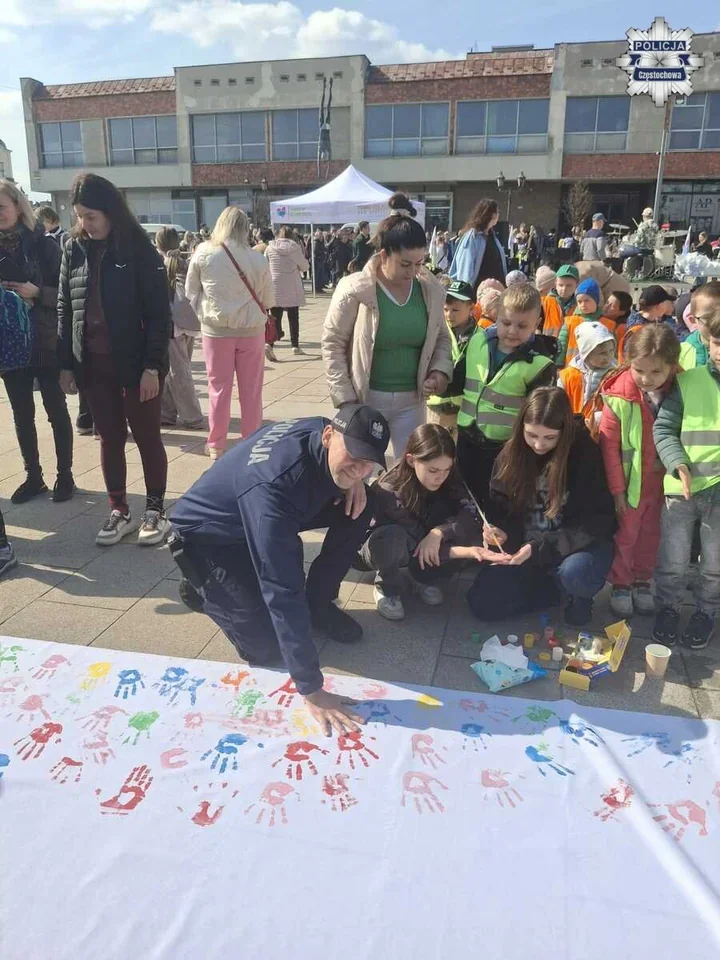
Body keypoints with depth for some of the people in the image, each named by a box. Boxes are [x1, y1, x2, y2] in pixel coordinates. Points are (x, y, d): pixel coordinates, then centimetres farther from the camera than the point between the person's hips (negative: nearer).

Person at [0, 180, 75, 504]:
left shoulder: (43, 244, -4)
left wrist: (37, 293, -20)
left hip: (45, 343, -4)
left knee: (56, 411, 4)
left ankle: (64, 476, 15)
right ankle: (33, 476, 21)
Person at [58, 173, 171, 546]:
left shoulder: (138, 249, -7)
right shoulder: (73, 250, 6)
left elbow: (159, 311, -10)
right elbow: (64, 309, 10)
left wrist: (152, 365, -16)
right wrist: (65, 363, 5)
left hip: (136, 363, -4)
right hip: (93, 364, 4)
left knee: (147, 437, 6)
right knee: (109, 439, 11)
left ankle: (155, 510, 19)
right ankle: (119, 512, 22)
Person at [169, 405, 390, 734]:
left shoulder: (320, 432, -19)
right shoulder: (274, 485, -41)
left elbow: (349, 472, 9)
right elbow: (283, 589, -42)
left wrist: (353, 482, -17)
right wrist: (311, 690, -39)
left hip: (273, 518, 7)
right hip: (207, 537, -7)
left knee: (359, 506, -10)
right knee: (267, 646, -12)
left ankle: (318, 603, 8)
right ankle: (202, 588, 14)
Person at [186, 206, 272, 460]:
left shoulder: (203, 254, -4)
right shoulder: (257, 259, -6)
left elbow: (191, 293, 4)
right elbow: (268, 300, 2)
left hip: (216, 329, 0)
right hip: (251, 329, 0)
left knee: (219, 388, 10)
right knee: (251, 390, 9)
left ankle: (216, 445, 18)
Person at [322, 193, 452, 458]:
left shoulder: (431, 289, -1)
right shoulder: (354, 289, -13)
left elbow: (441, 337, 12)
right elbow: (333, 345, -8)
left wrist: (440, 370, -8)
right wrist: (346, 398, -11)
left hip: (411, 400, 4)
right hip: (367, 399, -3)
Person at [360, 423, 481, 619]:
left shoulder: (449, 481, -18)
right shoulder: (388, 491, -33)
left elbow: (470, 520, -24)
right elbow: (417, 542, -29)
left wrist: (438, 532, -40)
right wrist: (462, 552, -37)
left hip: (427, 554, 5)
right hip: (380, 548, -4)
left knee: (471, 534, -24)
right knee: (393, 536, -41)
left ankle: (422, 578, 0)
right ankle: (387, 586, -9)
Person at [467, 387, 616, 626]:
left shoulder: (585, 452, -17)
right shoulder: (512, 452, -6)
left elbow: (594, 522, -19)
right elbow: (499, 505, 4)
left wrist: (539, 548, -30)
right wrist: (499, 531, -20)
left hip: (577, 544, -3)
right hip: (525, 545, 4)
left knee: (576, 572, -38)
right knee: (482, 603, -13)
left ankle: (577, 596, 0)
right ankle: (559, 587, 8)